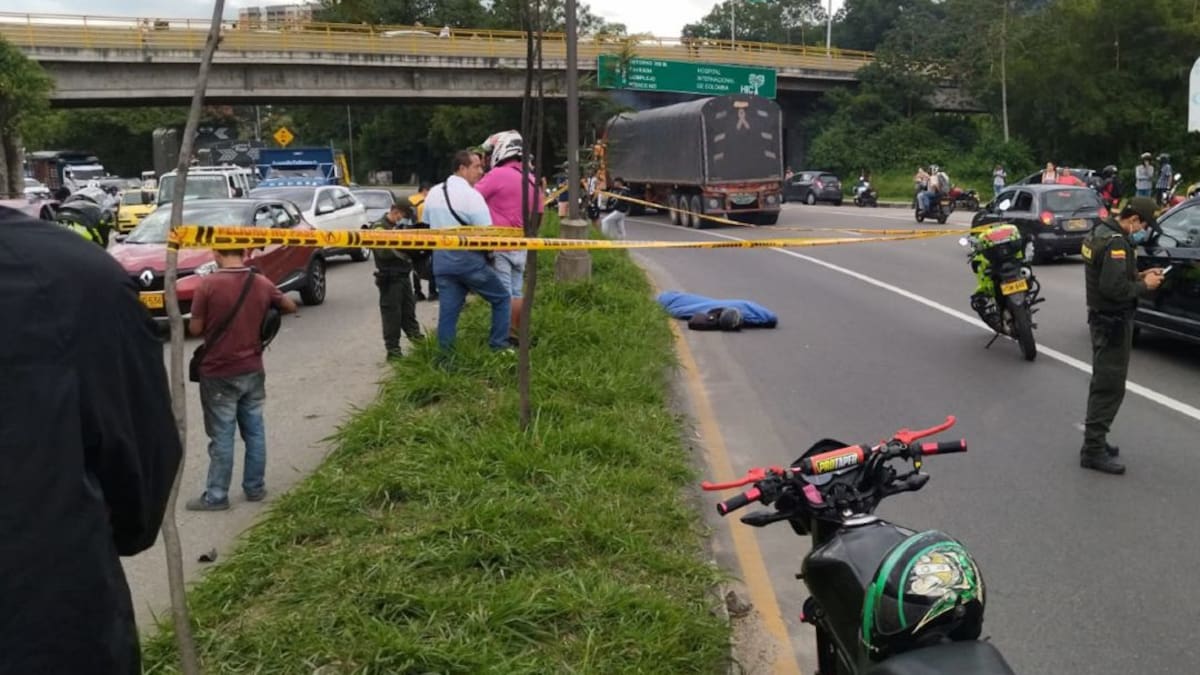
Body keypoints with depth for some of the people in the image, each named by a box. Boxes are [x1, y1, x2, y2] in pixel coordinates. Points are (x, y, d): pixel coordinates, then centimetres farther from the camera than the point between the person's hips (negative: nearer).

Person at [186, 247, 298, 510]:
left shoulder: (208, 285, -15)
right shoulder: (262, 284, -2)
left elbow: (195, 329, -10)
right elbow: (290, 306, 14)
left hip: (218, 373, -4)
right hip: (252, 371, 4)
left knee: (222, 435, 2)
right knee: (254, 430, 13)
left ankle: (216, 496, 10)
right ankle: (255, 487, 22)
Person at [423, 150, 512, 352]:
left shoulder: (433, 193, 9)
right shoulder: (471, 195, -13)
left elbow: (427, 224, 19)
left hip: (441, 260, 6)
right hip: (469, 259, -6)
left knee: (448, 310, 8)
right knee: (501, 299, 9)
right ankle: (499, 347, 9)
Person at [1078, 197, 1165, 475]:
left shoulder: (1101, 233, 9)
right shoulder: (1116, 243, -22)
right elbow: (1114, 288, -29)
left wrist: (1139, 275, 7)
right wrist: (1144, 285, -13)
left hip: (1103, 317, 11)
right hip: (1113, 321, -11)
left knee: (1103, 383, 19)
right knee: (1110, 387, -6)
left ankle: (1095, 441, 27)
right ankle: (1093, 450, -3)